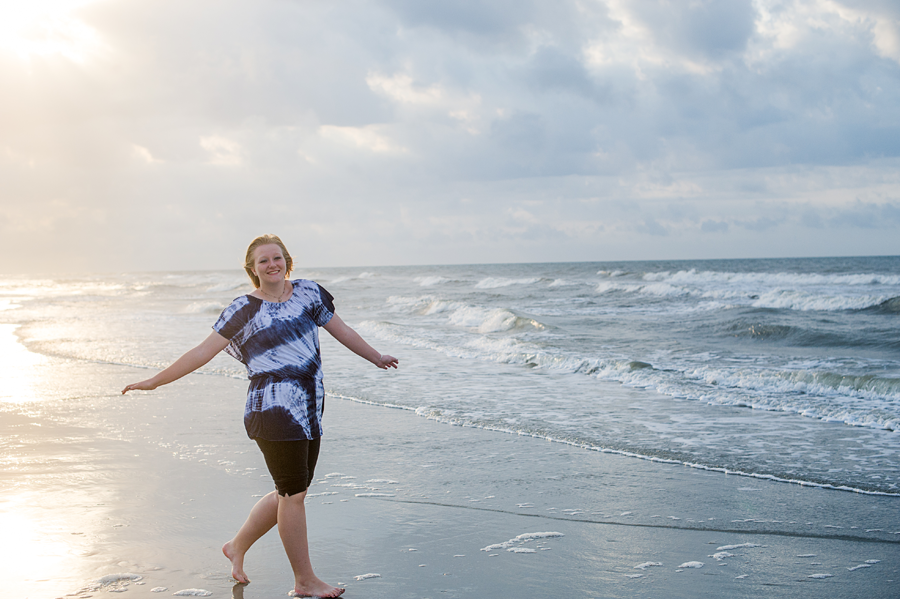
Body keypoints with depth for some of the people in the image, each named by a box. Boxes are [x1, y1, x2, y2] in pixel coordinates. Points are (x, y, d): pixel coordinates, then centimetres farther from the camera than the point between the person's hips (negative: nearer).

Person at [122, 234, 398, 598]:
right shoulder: (244, 309, -4)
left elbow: (341, 331, 21)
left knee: (291, 492, 15)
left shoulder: (307, 292, 9)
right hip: (275, 411, -6)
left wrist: (377, 358, 30)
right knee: (294, 494, -2)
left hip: (310, 412, 6)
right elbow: (203, 352, -4)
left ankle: (237, 546, 36)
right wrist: (155, 381, -7)